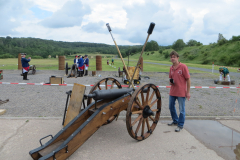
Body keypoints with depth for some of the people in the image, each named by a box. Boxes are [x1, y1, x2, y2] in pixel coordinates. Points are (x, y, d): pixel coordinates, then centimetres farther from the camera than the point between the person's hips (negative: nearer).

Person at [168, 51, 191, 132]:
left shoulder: (183, 66, -11)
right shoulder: (171, 68, 7)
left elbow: (188, 80, -9)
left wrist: (188, 92, -10)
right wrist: (170, 82, -5)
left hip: (181, 92, -6)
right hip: (172, 92, 7)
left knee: (181, 110, 5)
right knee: (171, 107, 17)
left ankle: (180, 125, 20)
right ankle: (175, 121, 38)